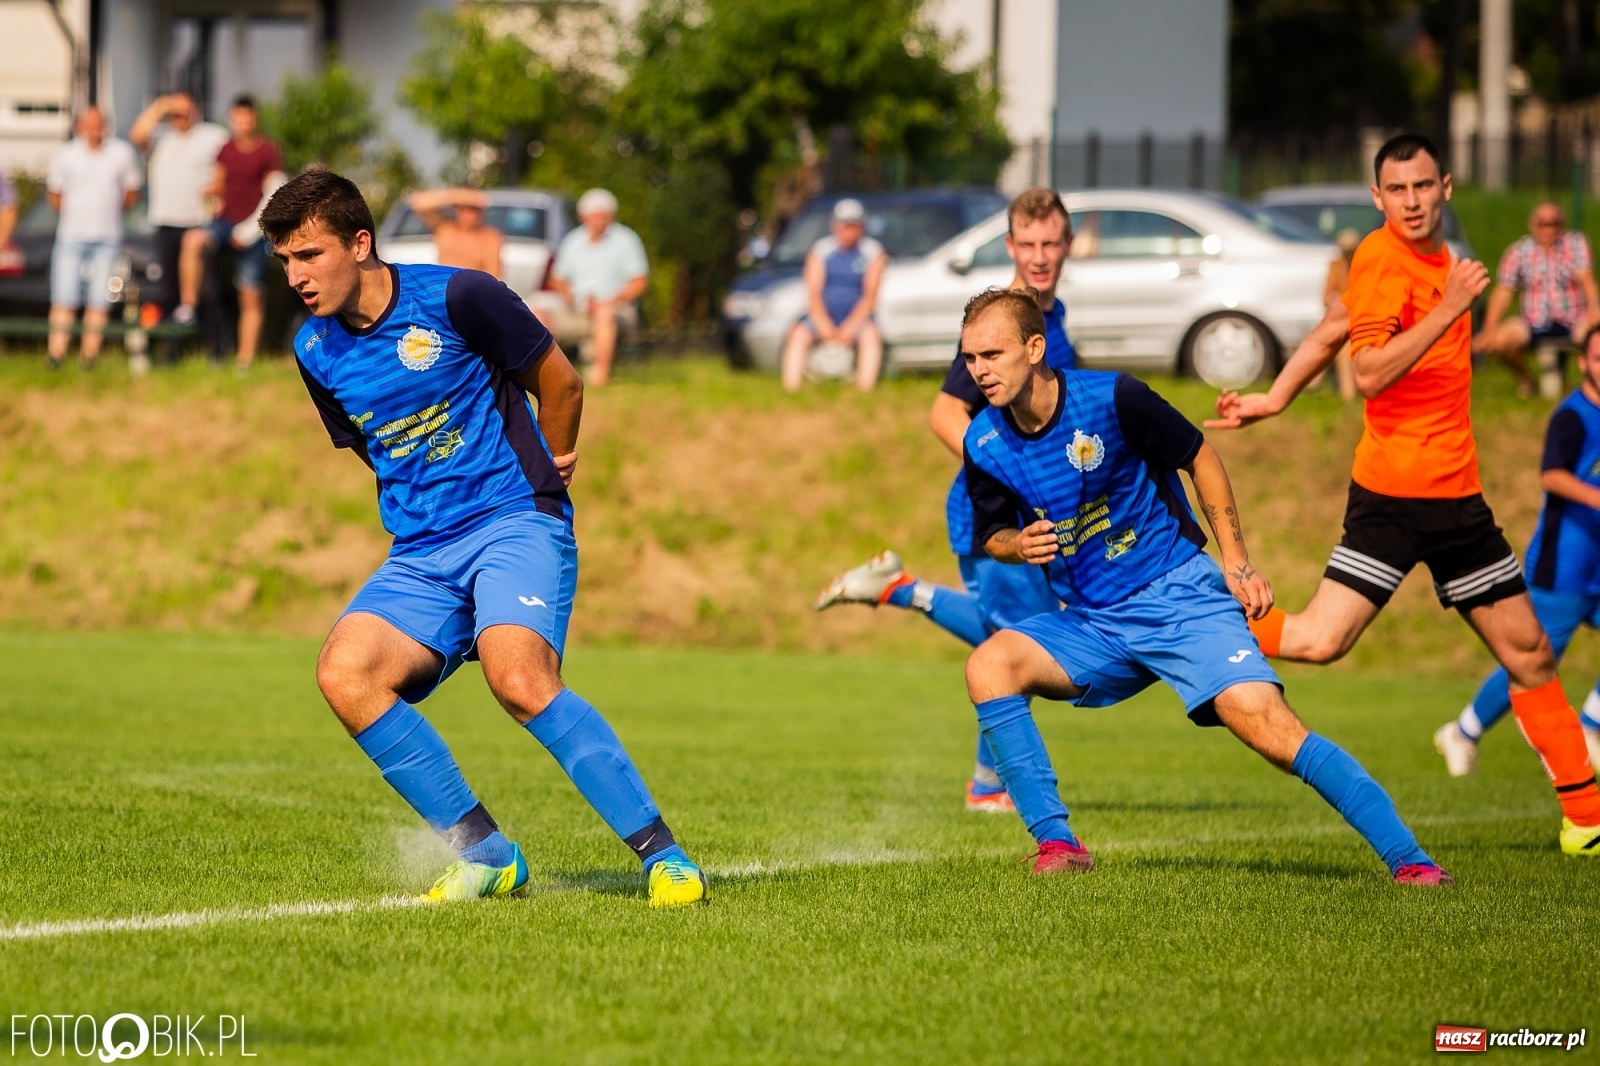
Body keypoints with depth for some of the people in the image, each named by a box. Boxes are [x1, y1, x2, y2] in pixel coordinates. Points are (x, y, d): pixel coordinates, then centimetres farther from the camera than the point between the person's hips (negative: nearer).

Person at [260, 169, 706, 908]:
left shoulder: (453, 298, -9)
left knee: (517, 678, -31)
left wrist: (549, 470, 18)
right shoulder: (315, 352, 8)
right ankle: (486, 856, -11)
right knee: (343, 673, -21)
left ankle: (664, 857, -24)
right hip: (419, 555, 6)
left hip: (515, 522, -6)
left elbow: (559, 382, 5)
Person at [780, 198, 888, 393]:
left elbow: (869, 297, -5)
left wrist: (847, 330, -17)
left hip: (856, 318, -1)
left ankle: (866, 388, -44)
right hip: (823, 317, 1)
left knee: (871, 334, -34)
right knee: (798, 335, -28)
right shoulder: (820, 250, 6)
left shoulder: (873, 252, 2)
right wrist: (827, 330, -17)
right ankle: (790, 388, -38)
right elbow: (813, 295, -2)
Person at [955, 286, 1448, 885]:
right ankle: (1056, 843, -13)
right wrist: (1021, 545, -13)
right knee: (988, 666, -21)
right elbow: (991, 533, 12)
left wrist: (1237, 564, -3)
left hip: (1177, 596, -4)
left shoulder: (1110, 398, -15)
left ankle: (1408, 859, -17)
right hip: (1090, 625, 4)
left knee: (1268, 728, -21)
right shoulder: (984, 444, -4)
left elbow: (1198, 457, -1)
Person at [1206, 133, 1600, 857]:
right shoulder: (1381, 260, -12)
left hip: (1457, 493, 8)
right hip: (1393, 492, -8)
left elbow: (1331, 331, 21)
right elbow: (1369, 374, -24)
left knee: (1530, 653, 8)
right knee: (1320, 640, -18)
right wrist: (1448, 311, -26)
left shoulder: (1437, 258, 12)